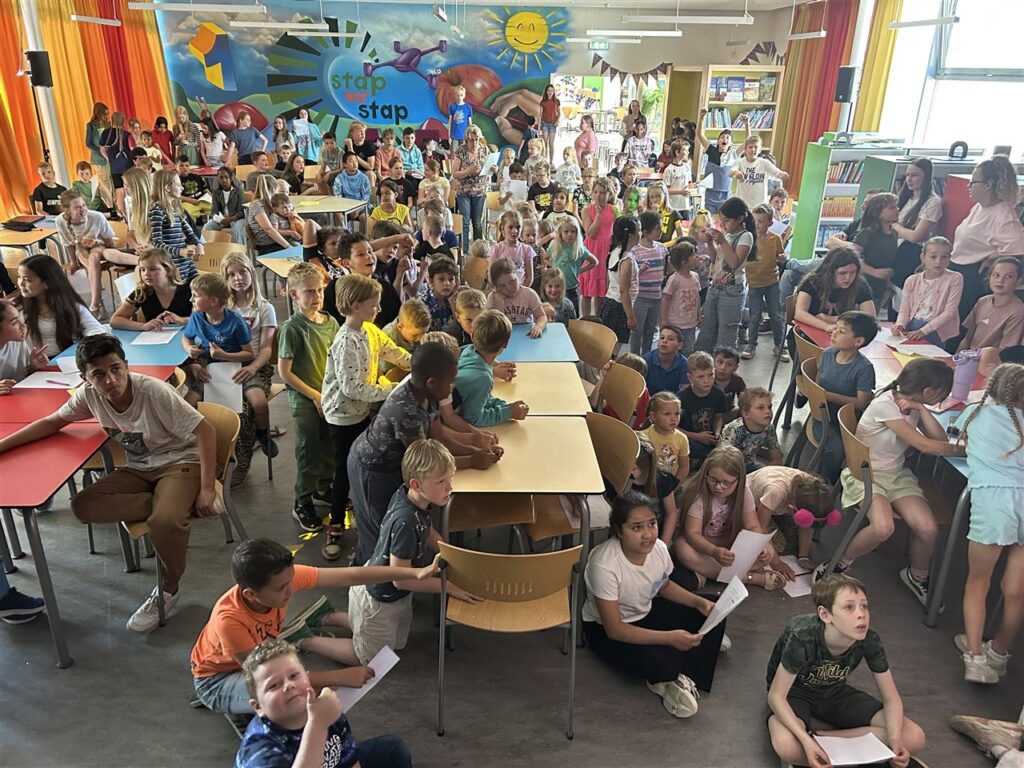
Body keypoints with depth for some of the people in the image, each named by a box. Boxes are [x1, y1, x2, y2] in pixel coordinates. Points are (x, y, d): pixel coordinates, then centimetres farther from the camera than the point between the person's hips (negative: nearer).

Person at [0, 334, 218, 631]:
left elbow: (206, 431, -25)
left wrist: (207, 490, -27)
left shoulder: (154, 392, -26)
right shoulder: (89, 395, -10)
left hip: (180, 462, -6)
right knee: (82, 505, -17)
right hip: (138, 468, 6)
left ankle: (169, 590, -6)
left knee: (164, 521, -34)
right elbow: (52, 422, 8)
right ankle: (172, 504, -14)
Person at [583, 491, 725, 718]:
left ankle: (673, 680, -8)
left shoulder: (659, 548, -16)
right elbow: (614, 629, -31)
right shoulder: (604, 565, -35)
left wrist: (699, 602, -10)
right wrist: (670, 638, -37)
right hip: (604, 628, -7)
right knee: (652, 660, -34)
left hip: (646, 612, 7)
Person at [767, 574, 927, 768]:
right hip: (795, 693, -5)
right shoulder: (803, 639, -35)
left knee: (914, 738, -12)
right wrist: (807, 741, -40)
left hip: (834, 692, 5)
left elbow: (891, 698, -8)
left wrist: (895, 739, -28)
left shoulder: (869, 641, -21)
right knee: (787, 746, -39)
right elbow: (776, 696, -27)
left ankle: (818, 735, -11)